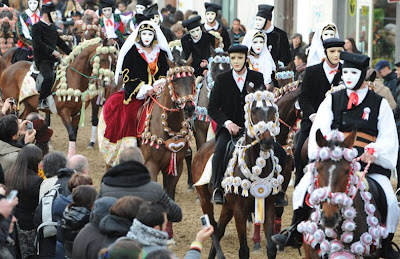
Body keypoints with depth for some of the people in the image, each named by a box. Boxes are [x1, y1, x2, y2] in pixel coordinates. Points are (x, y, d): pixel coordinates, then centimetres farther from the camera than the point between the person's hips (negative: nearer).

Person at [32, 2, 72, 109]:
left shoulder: (52, 27, 17)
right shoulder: (37, 27, -9)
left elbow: (59, 42, 23)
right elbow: (38, 44, -22)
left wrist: (71, 53, 14)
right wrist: (53, 51, -25)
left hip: (53, 59, 9)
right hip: (42, 59, -9)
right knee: (49, 77, -31)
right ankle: (41, 101, -16)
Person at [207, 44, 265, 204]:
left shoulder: (257, 78, 9)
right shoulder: (222, 79, 6)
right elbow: (212, 108, 3)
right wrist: (227, 123, -13)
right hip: (228, 128, -1)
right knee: (220, 149, -31)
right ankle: (217, 189, -28)